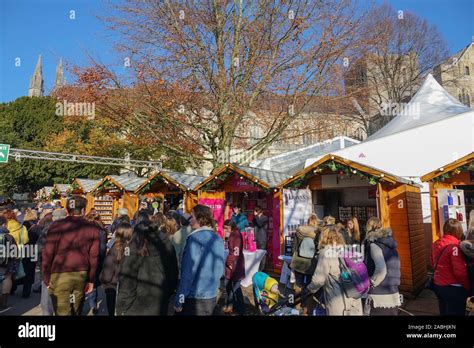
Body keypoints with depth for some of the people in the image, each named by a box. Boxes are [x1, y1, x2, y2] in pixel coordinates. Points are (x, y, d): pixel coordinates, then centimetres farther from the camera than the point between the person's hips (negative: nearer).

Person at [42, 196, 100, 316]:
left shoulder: (56, 226, -6)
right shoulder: (92, 228, -1)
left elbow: (47, 255, -5)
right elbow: (94, 257, 0)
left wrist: (47, 279, 5)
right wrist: (91, 280, 9)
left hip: (60, 275, -3)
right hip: (82, 274, 3)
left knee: (62, 312, 2)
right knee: (76, 311, 17)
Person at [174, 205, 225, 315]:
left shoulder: (196, 237, -17)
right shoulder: (218, 239, 5)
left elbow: (188, 271, -19)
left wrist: (179, 300, -13)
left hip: (194, 298, -7)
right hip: (212, 297, 7)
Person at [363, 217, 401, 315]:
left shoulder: (374, 244, -13)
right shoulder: (389, 242, 9)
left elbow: (381, 270, -23)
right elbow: (392, 268, 13)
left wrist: (370, 284, -10)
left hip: (379, 298, -7)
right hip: (393, 295, 7)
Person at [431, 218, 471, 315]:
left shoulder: (436, 244, 2)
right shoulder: (455, 245, -21)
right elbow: (460, 271, -20)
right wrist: (468, 287, -6)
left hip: (438, 285, 7)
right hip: (453, 288, -7)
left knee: (444, 312, 21)